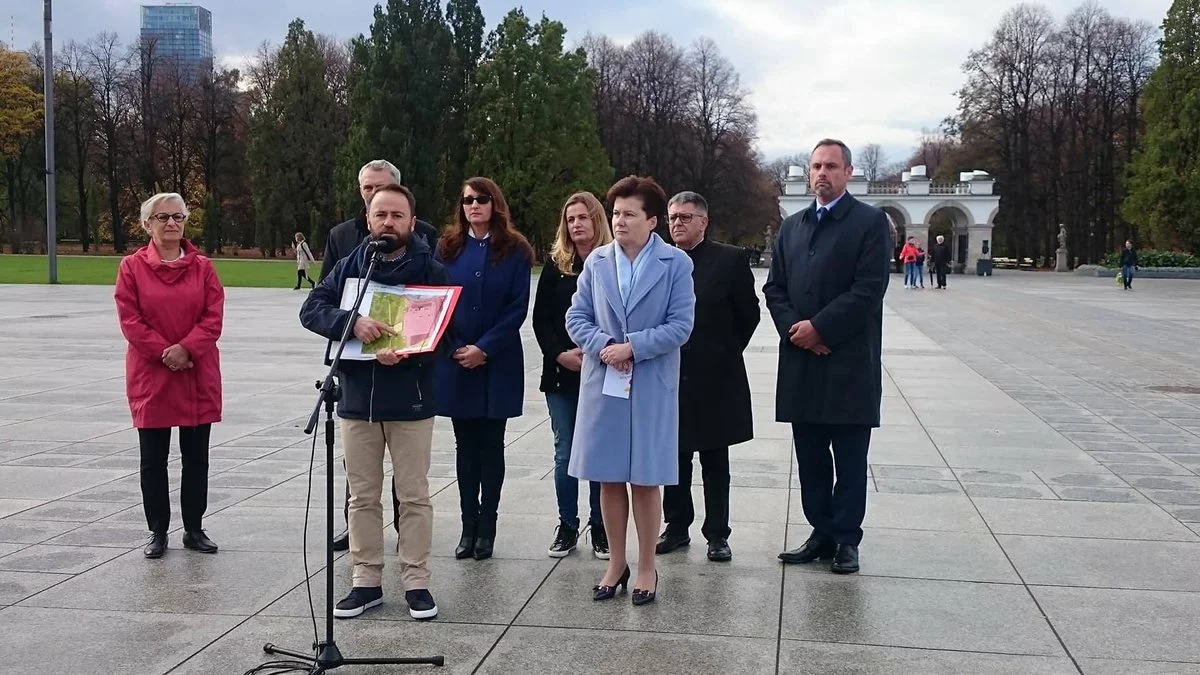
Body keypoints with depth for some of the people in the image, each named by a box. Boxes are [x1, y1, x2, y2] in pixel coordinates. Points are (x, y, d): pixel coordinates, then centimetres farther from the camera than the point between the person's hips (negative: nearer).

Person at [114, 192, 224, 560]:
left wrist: (186, 348, -17)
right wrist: (165, 353, -15)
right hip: (151, 377, -1)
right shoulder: (132, 267, -1)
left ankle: (194, 529, 20)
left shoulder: (202, 266, 2)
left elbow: (213, 317, -4)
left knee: (196, 458, 8)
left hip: (198, 377, 1)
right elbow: (130, 321, -7)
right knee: (153, 460, 7)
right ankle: (158, 531, 18)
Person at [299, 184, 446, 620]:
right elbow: (311, 309, -3)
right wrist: (352, 322, -22)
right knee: (362, 497, 11)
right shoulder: (350, 266, 6)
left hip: (410, 400, -3)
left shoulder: (429, 270, -2)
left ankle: (416, 582, 16)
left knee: (414, 496, 5)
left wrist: (408, 354, -24)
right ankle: (367, 581, 22)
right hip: (357, 399, 3)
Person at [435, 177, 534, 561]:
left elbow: (518, 307, -5)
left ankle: (486, 527, 13)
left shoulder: (514, 250, -1)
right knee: (465, 444, 8)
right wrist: (454, 348, -8)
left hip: (498, 363, -2)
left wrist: (484, 348, -12)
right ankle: (469, 526, 16)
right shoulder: (448, 247, 6)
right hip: (455, 361, 2)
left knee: (491, 444, 4)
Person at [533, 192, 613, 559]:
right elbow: (540, 318, 4)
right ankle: (567, 526, 16)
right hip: (561, 373, 2)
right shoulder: (556, 265, 6)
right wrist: (560, 354, -9)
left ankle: (600, 528, 14)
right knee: (565, 453, 6)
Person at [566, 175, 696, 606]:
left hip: (651, 387, -3)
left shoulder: (676, 264, -3)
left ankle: (647, 568, 18)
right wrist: (603, 345, -13)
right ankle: (616, 564, 24)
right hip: (602, 384, 3)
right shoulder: (597, 261, 5)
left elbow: (681, 325, -8)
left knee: (645, 480, 4)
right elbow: (576, 318, 5)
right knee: (609, 479, 9)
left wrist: (632, 347, -16)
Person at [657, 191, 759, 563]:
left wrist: (726, 351, 3)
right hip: (670, 377, 3)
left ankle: (717, 534, 15)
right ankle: (677, 526, 24)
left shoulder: (730, 259, -3)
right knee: (674, 460, 11)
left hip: (715, 379, -3)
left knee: (715, 463, 7)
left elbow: (748, 313, 1)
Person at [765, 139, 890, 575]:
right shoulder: (792, 226, 15)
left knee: (849, 461, 3)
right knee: (810, 459, 10)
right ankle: (822, 534, 20)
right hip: (801, 363, 5)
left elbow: (869, 289, -12)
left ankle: (846, 539, 12)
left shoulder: (870, 222, -2)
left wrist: (820, 327, -14)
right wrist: (794, 328, -6)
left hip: (849, 363, -5)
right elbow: (774, 287, 11)